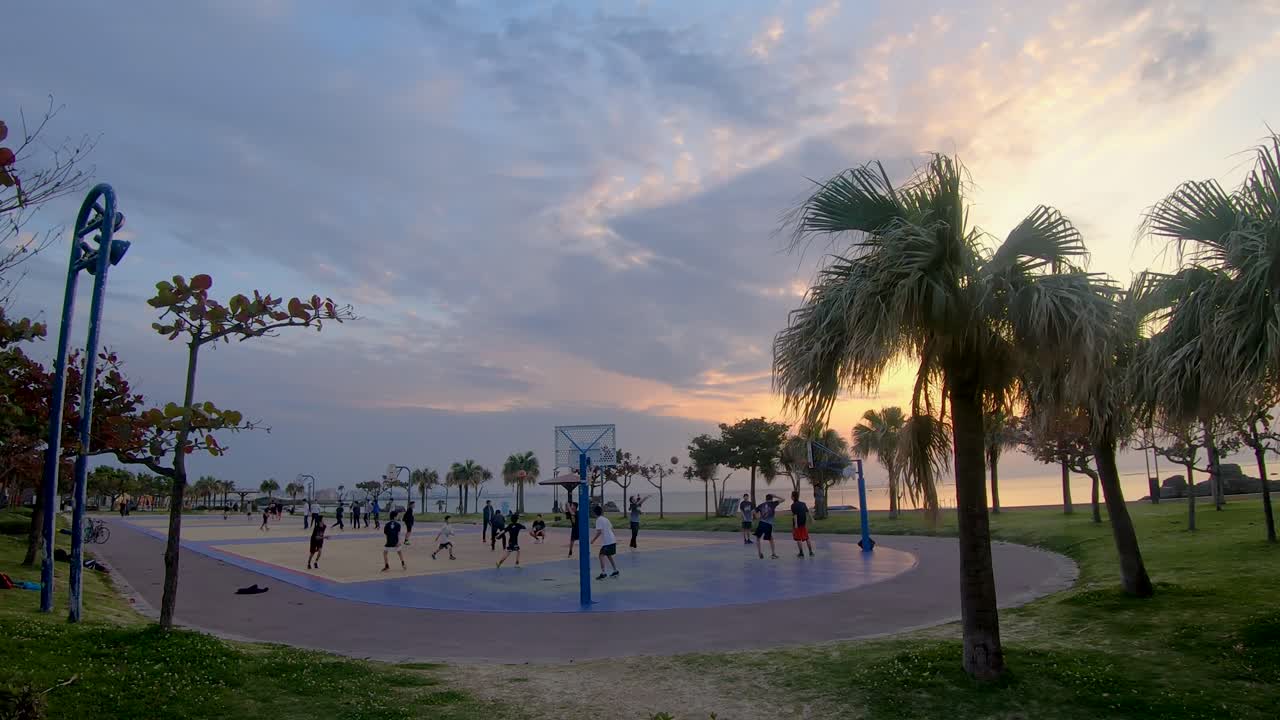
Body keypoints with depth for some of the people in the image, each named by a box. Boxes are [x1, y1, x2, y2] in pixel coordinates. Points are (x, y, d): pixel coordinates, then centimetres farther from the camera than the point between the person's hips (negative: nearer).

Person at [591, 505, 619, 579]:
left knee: (601, 556, -8)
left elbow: (599, 531, -18)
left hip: (606, 542, -9)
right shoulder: (605, 519, 16)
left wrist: (593, 540, -10)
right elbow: (612, 529, 20)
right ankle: (615, 571, 27)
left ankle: (603, 573, -15)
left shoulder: (599, 520, -10)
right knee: (609, 556, 22)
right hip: (612, 540, 9)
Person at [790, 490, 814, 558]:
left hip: (797, 524, -6)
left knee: (798, 539, 4)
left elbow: (795, 515, -19)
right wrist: (806, 523, 11)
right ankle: (811, 552, 14)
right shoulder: (803, 504, 8)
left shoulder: (793, 505, -11)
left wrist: (796, 524, -23)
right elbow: (807, 513, 6)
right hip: (804, 524, 6)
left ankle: (801, 553, 4)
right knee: (806, 538, 15)